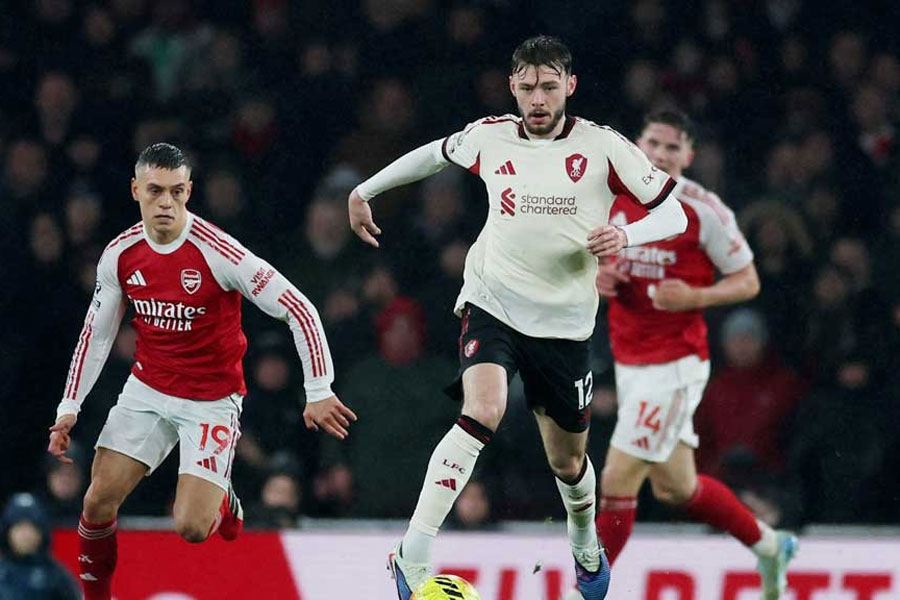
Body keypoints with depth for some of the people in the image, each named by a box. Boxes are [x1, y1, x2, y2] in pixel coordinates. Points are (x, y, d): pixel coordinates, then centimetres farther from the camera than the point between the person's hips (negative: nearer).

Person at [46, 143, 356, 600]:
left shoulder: (218, 252, -22)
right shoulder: (120, 254, -6)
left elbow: (299, 310, -19)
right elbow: (96, 333, 8)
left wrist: (319, 391, -20)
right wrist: (69, 408, 4)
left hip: (212, 399, -4)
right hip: (147, 391, 4)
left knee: (191, 527, -12)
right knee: (99, 501, -7)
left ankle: (222, 500, 24)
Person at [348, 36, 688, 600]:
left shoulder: (603, 147, -7)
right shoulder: (489, 137, -1)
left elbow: (673, 214, -4)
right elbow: (437, 153, 22)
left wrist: (626, 235, -24)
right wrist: (366, 190, 28)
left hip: (564, 322, 1)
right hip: (492, 304, -1)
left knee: (568, 462, 12)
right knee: (482, 414, -27)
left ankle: (586, 543, 47)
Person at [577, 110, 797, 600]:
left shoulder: (704, 210, -12)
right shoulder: (614, 198, 5)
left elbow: (748, 282, -5)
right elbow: (603, 260, 20)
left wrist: (694, 296, -21)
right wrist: (599, 278, -3)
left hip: (675, 365, -7)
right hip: (629, 361, 7)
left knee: (617, 480, -11)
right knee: (674, 486, 17)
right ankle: (770, 546, 37)